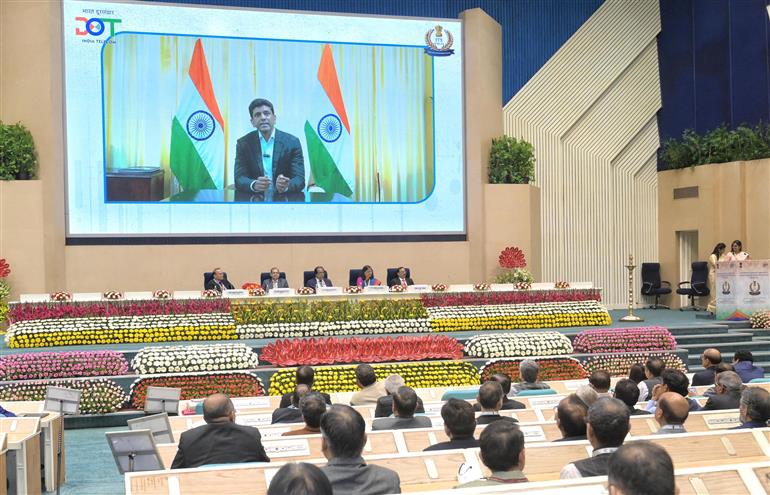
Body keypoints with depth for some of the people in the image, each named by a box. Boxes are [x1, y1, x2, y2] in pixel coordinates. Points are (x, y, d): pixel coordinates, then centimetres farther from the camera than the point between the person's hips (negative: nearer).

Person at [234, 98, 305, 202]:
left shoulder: (292, 142, 1)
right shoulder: (243, 143, 4)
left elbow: (299, 180, -5)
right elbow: (239, 179, -4)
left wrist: (286, 186, -28)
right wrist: (254, 185, -26)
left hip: (285, 200, -1)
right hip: (255, 199, 1)